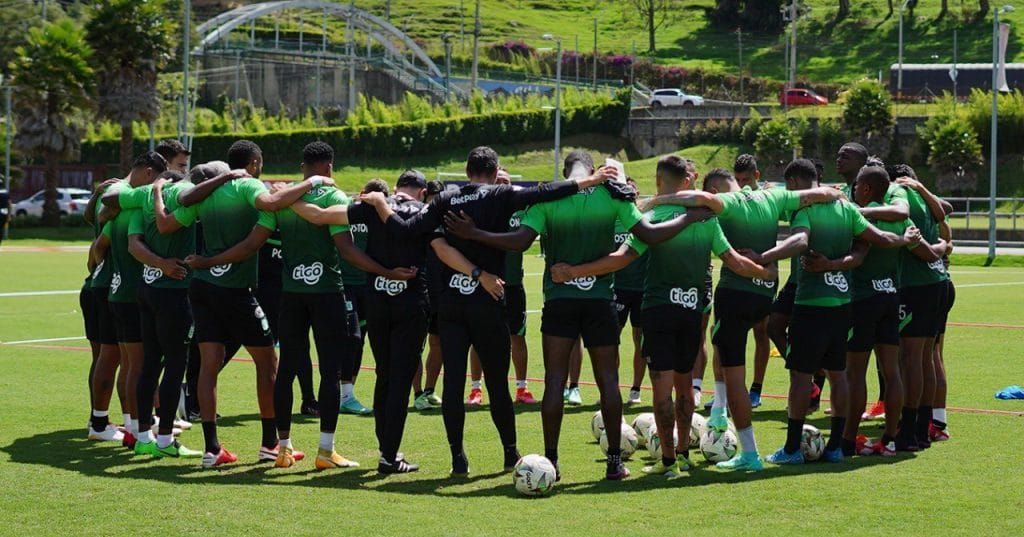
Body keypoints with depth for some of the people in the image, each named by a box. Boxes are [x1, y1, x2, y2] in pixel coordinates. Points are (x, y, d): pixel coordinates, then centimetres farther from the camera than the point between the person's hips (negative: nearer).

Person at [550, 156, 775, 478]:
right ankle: (682, 454, 25)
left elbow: (622, 258, -17)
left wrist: (574, 272, -17)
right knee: (684, 383, 17)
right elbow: (735, 262, 7)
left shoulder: (654, 218, -9)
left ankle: (669, 460, -4)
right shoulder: (706, 217, 3)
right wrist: (768, 274, 25)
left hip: (659, 308, -4)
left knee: (662, 386, -3)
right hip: (692, 308, 4)